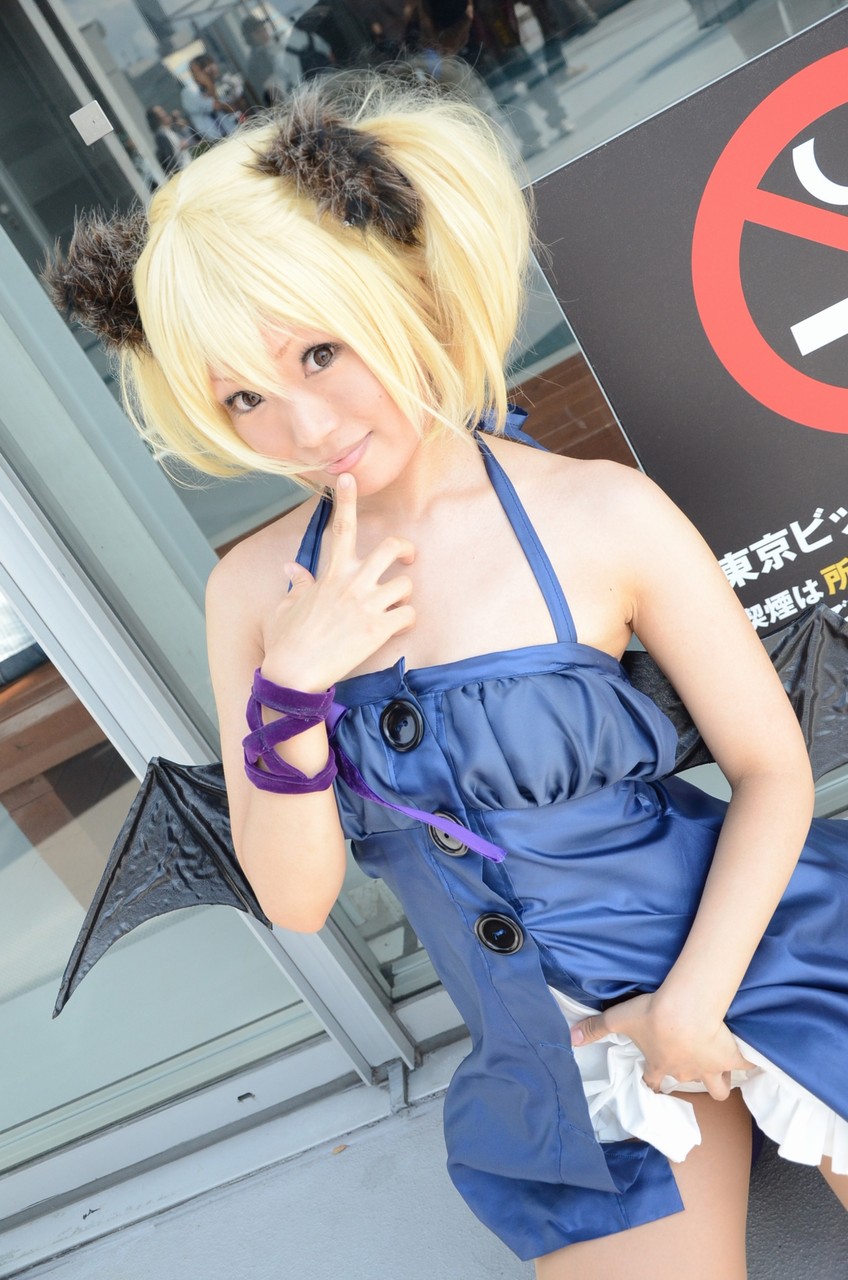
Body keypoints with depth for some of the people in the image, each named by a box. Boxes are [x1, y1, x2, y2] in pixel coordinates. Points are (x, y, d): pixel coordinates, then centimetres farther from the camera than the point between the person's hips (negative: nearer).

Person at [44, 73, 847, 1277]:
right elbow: (295, 898, -8)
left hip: (746, 947, -2)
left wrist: (693, 1001, -12)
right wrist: (290, 687, -22)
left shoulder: (602, 515, -18)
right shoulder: (258, 589, -9)